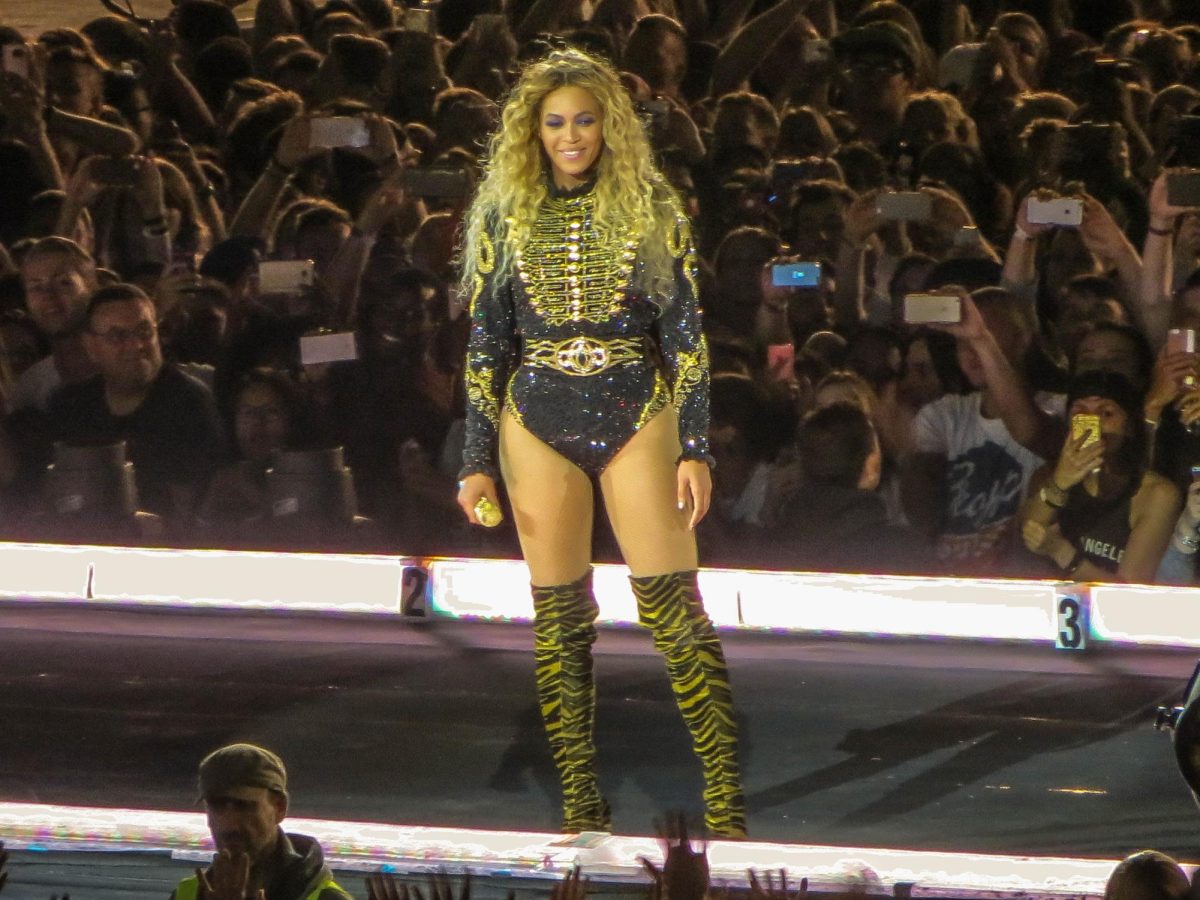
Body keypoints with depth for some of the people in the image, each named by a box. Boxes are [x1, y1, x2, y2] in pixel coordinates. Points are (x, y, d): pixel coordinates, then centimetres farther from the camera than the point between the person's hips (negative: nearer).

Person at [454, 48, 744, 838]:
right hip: (540, 422, 2)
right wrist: (479, 461, 5)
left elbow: (685, 334, 3)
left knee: (675, 608, -7)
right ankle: (581, 808, 7)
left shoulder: (651, 210, 3)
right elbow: (485, 343, 9)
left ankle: (727, 798, -5)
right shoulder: (507, 213, 6)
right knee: (559, 619, 2)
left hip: (636, 415, -2)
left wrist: (696, 448, -4)